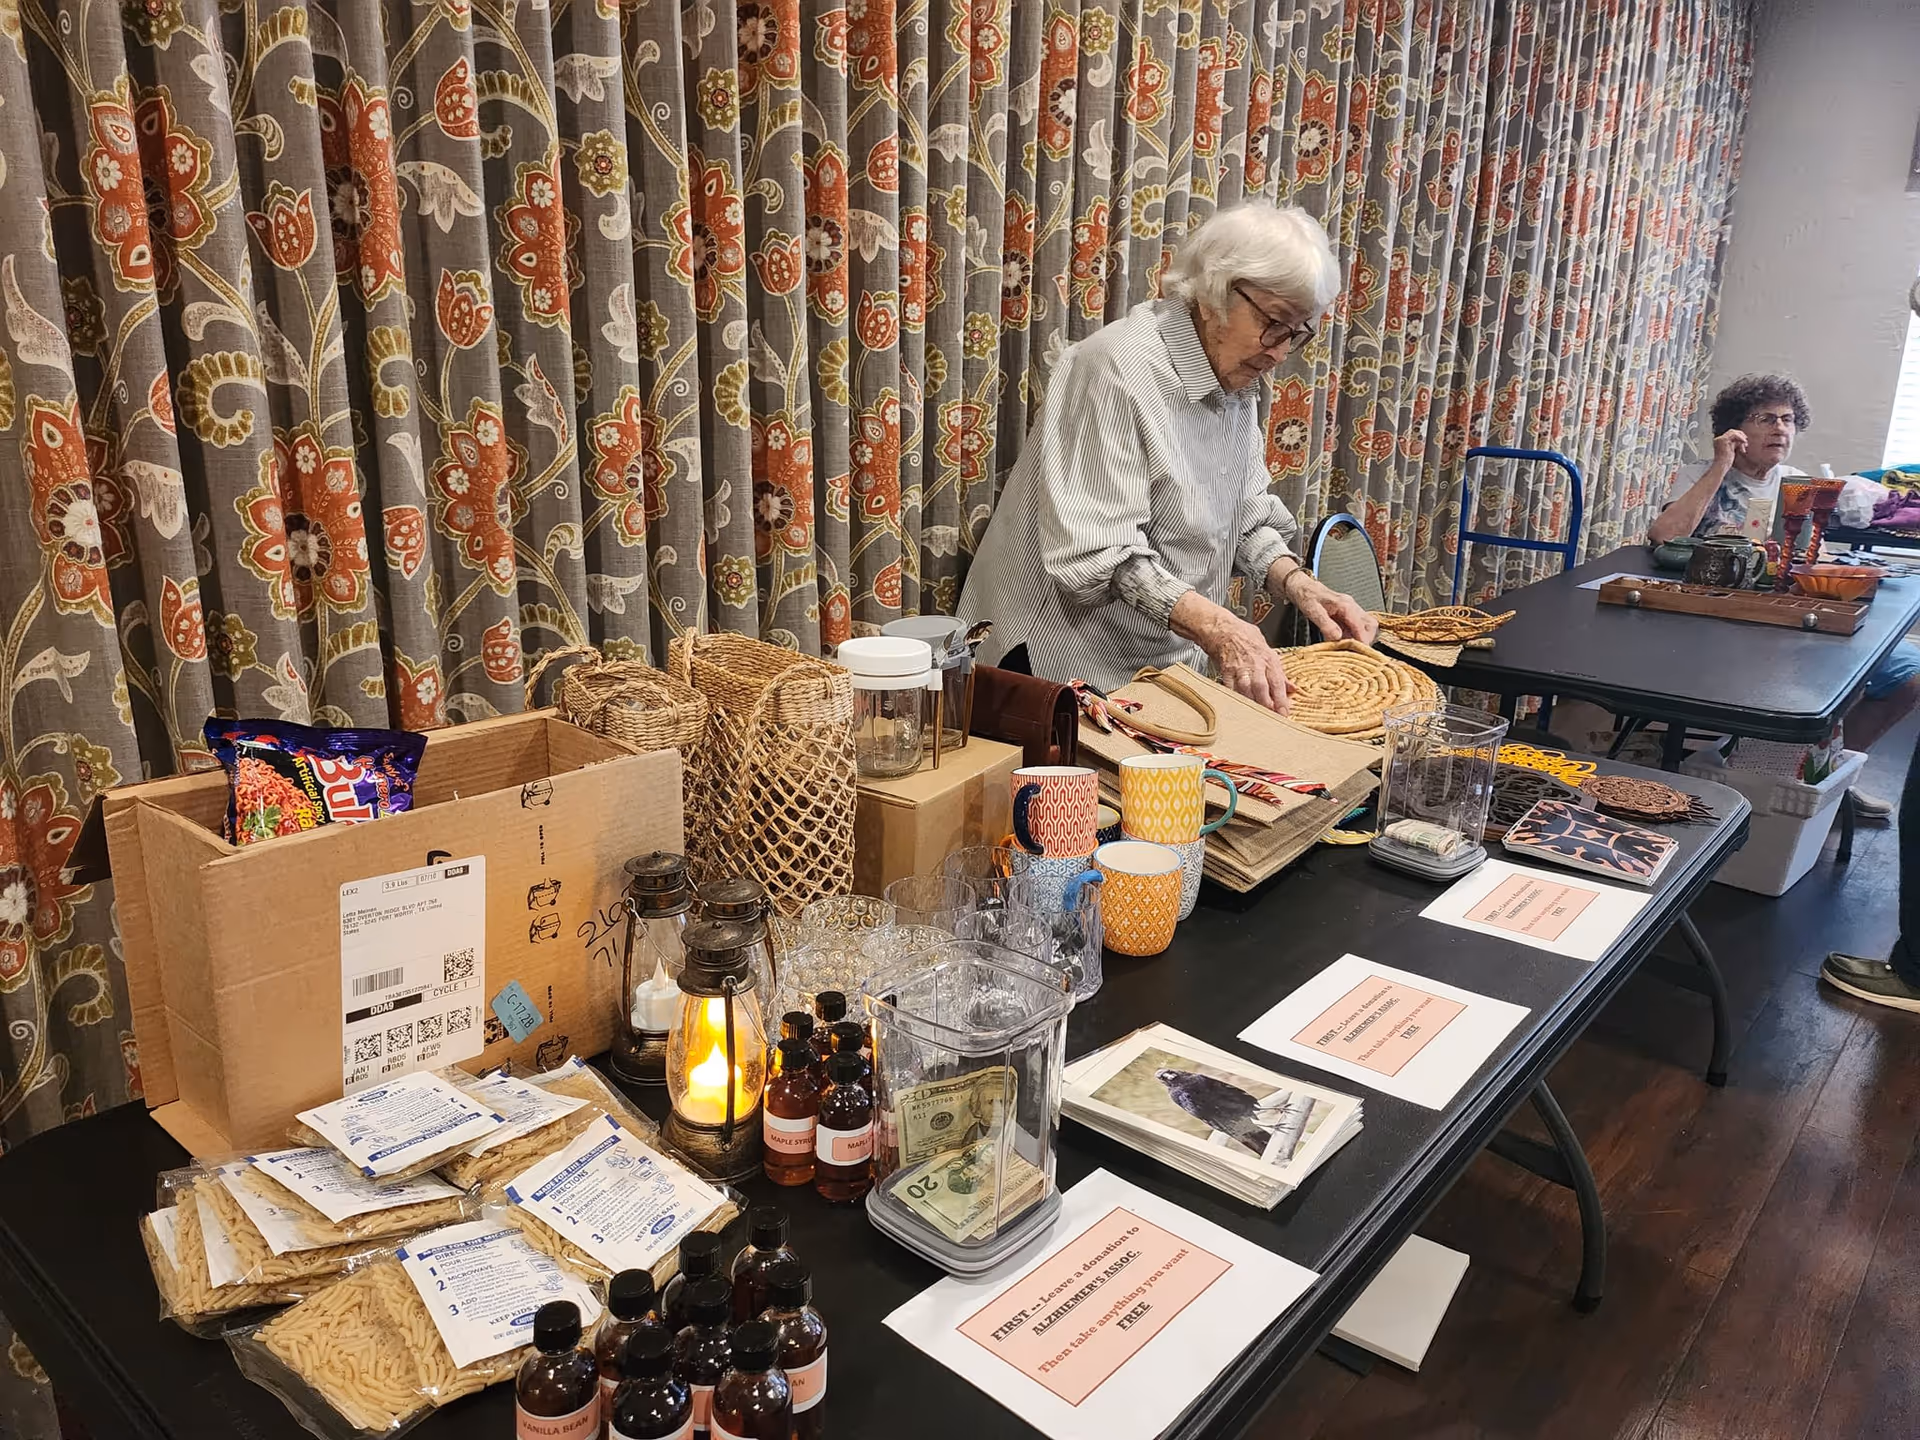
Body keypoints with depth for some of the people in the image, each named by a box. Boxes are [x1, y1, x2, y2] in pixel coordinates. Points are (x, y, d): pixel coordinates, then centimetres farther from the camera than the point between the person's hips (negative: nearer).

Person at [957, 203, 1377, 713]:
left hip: (1171, 662, 8)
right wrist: (1214, 626, -36)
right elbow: (1098, 554, -28)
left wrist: (1298, 585, -8)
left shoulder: (1236, 375, 6)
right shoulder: (1121, 368, -22)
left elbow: (1246, 512, 10)